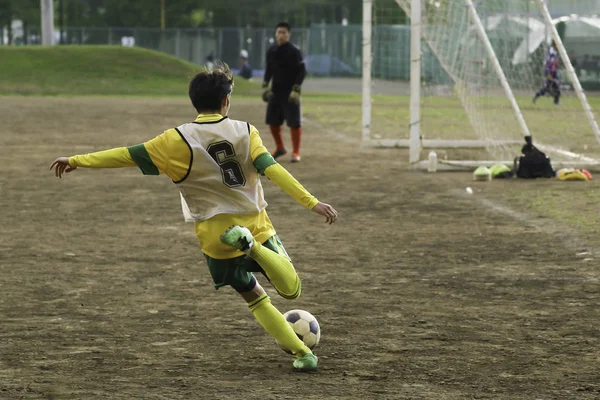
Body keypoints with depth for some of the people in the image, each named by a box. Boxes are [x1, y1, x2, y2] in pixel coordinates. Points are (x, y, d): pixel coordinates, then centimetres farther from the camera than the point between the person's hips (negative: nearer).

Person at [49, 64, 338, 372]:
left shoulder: (179, 140, -8)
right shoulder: (245, 131, -4)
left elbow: (129, 156, -8)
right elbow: (273, 170, -14)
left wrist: (77, 160, 1)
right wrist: (311, 202, -14)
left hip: (216, 236, 0)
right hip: (256, 225, 0)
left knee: (253, 296, 17)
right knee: (292, 290, 6)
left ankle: (302, 353, 7)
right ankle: (253, 247, -22)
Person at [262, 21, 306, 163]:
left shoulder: (294, 52, -11)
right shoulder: (271, 51, 7)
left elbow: (302, 71, -12)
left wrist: (296, 90, -18)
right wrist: (265, 86, 6)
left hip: (290, 93, -6)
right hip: (275, 91, 6)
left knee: (294, 122, -5)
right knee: (272, 120, 9)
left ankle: (296, 152, 5)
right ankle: (280, 148, 28)